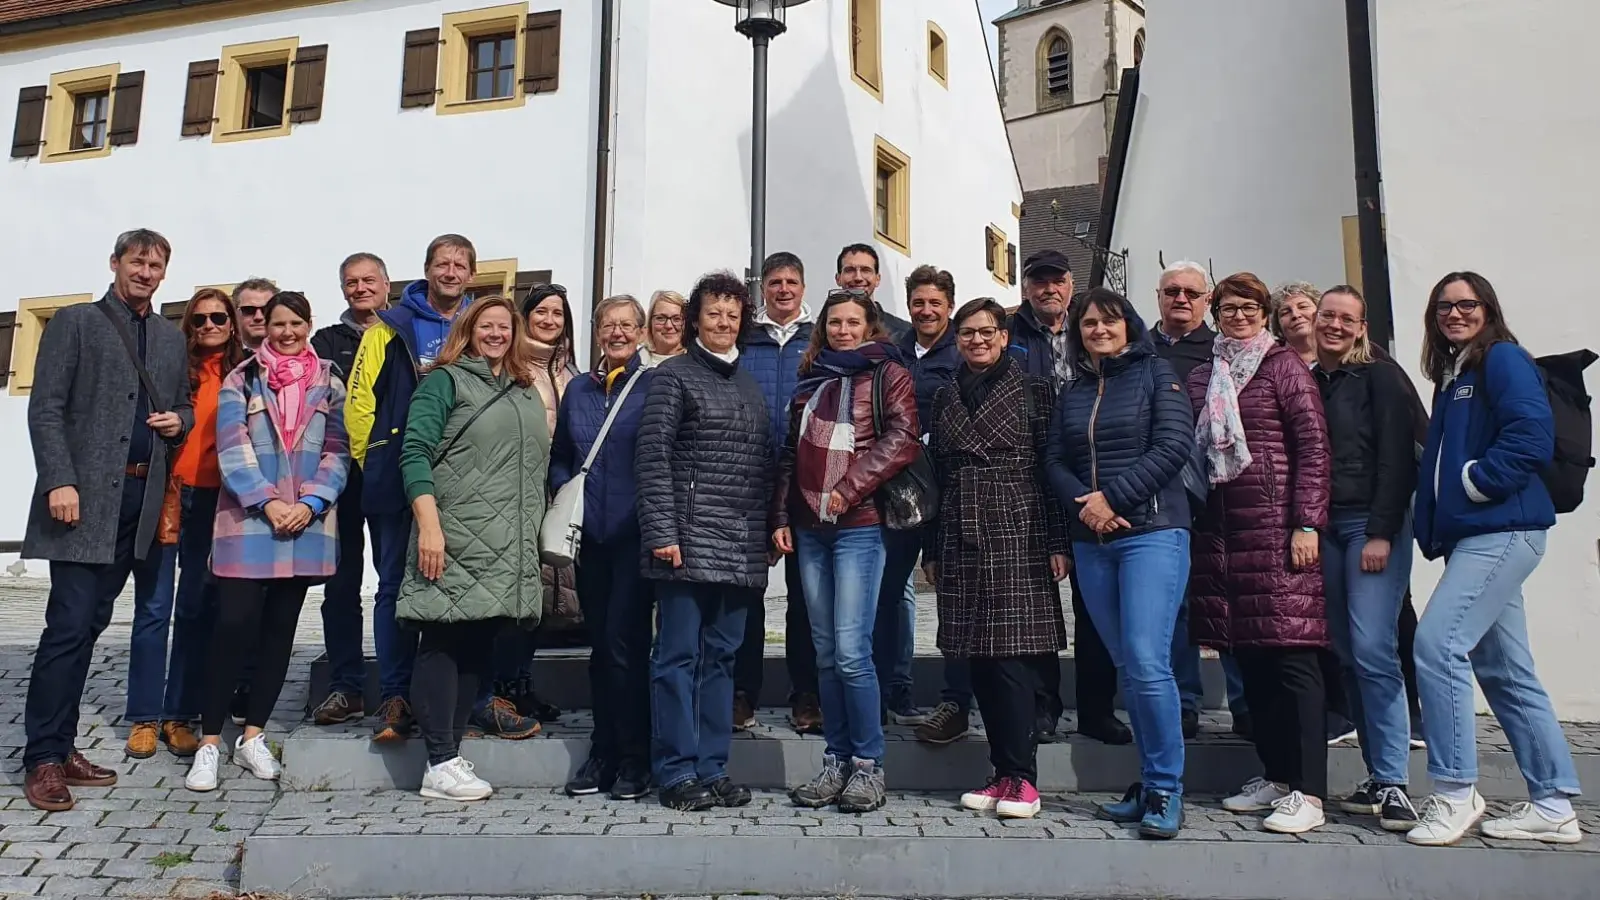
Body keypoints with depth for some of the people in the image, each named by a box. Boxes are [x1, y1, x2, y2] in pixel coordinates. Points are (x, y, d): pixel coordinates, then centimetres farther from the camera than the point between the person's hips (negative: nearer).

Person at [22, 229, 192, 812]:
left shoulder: (171, 338, 17)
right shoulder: (75, 322, 2)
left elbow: (185, 407, 25)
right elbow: (45, 410, -5)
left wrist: (179, 420, 1)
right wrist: (59, 481, -15)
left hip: (142, 499, 5)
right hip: (84, 495, -5)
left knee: (91, 623, 10)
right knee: (70, 623, -8)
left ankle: (62, 746, 18)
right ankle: (43, 757, 0)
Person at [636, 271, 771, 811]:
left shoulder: (750, 386, 18)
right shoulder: (674, 376, 0)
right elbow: (652, 458, -7)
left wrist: (769, 529, 10)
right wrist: (661, 532, -15)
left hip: (742, 547, 6)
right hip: (690, 540, -6)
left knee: (721, 657, 10)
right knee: (679, 655, -1)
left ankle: (712, 769, 17)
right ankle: (677, 773, 7)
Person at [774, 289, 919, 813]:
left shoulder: (888, 374, 4)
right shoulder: (811, 380, 19)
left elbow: (902, 440, -8)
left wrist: (848, 489, -13)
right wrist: (780, 517, 12)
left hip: (860, 524, -5)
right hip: (809, 528, 5)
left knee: (851, 651, -10)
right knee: (826, 652, 7)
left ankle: (868, 765, 2)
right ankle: (836, 761, 15)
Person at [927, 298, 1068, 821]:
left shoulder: (1033, 390, 4)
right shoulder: (945, 398, 16)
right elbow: (936, 475, 16)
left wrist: (1057, 541, -7)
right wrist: (931, 550, 13)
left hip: (1019, 537, -4)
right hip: (961, 542, 4)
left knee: (1013, 656, -8)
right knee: (979, 661, 5)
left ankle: (1021, 778, 1)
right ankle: (1004, 773, 14)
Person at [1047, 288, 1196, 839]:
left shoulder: (1156, 375, 5)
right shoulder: (1071, 393, 18)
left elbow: (1174, 445, -8)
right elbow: (1056, 463, 11)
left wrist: (1113, 495, -13)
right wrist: (1084, 504, -9)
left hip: (1153, 531, -5)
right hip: (1091, 541, 5)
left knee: (1147, 661, -13)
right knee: (1125, 666, 8)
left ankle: (1165, 791, -1)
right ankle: (1151, 783, 17)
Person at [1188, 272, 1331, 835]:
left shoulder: (1284, 366, 3)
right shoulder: (1202, 376, 17)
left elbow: (1313, 446, -3)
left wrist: (1307, 523, -11)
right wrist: (1194, 522, 11)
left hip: (1276, 525, -5)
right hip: (1221, 529, 5)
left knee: (1291, 654, -7)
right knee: (1249, 657, 8)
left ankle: (1307, 792, -3)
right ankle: (1274, 776, 19)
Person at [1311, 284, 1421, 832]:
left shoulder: (1380, 378, 0)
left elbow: (1396, 457, -7)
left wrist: (1380, 534, -14)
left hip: (1374, 525, -5)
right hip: (1324, 527, 5)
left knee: (1373, 652, -13)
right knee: (1347, 656, 4)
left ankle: (1393, 784, -7)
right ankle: (1377, 778, 12)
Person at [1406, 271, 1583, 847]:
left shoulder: (1503, 359, -5)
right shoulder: (1450, 376, 22)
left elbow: (1532, 435, -18)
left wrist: (1476, 481, -12)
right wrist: (1434, 529, 10)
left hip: (1502, 531, -10)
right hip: (1470, 536, 10)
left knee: (1437, 645, -16)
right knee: (1504, 670, 10)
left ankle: (1453, 793, -8)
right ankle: (1552, 806, 17)